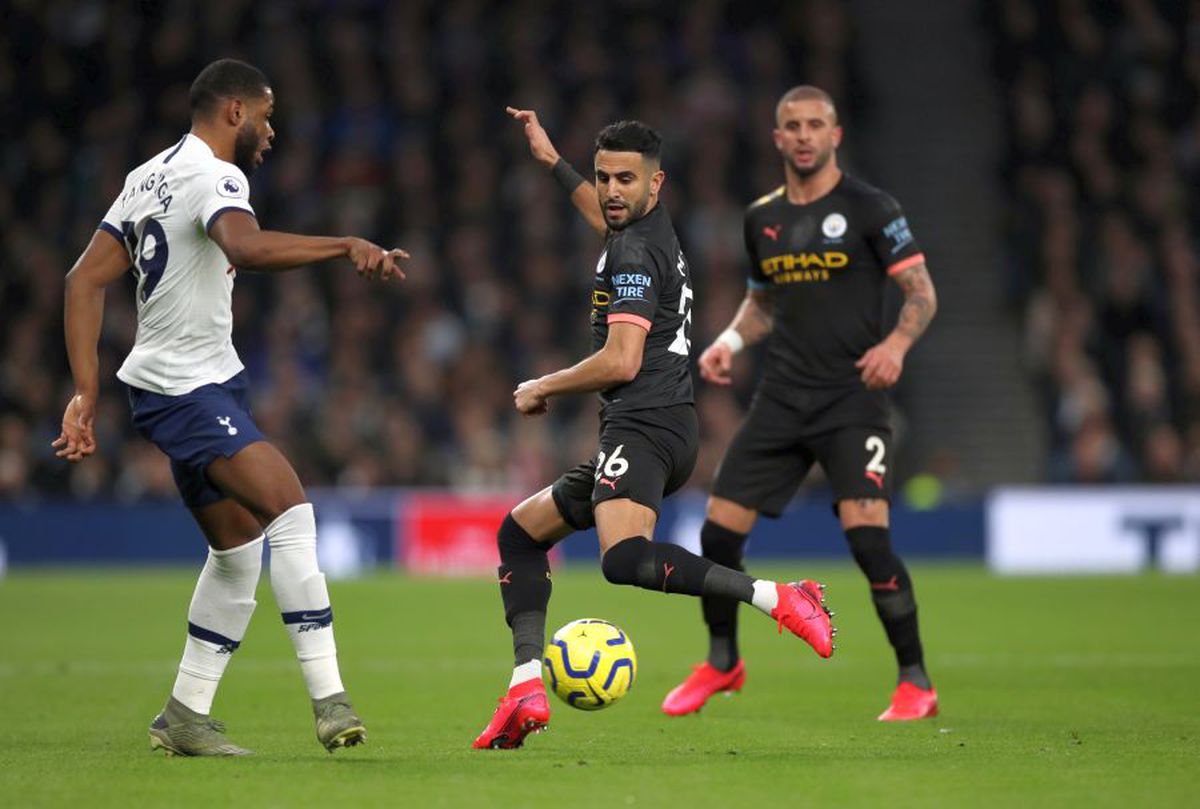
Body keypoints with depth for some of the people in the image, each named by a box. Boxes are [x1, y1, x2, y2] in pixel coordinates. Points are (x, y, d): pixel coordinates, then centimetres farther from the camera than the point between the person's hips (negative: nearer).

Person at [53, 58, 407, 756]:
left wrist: (87, 391, 11)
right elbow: (247, 248, -38)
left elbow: (86, 279, 14)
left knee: (239, 548, 13)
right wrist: (347, 246, -40)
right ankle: (328, 699, -30)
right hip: (187, 387, -11)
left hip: (206, 386, 11)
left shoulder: (150, 177, 15)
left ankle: (185, 717, 19)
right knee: (290, 507, -23)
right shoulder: (214, 176, -15)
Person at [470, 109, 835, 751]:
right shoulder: (656, 231, 20)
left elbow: (621, 361, -17)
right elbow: (608, 220, 46)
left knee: (625, 560, -34)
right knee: (520, 533, 19)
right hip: (665, 429, 11)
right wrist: (552, 161, 52)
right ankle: (526, 690, 5)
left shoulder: (632, 253, -10)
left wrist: (541, 389, -4)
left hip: (643, 427, -11)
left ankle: (779, 599, -37)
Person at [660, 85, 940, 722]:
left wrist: (897, 342, -23)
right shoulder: (762, 217, 12)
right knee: (718, 530, 0)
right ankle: (721, 662, 24)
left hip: (851, 400, -5)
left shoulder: (869, 208, -4)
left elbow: (922, 292, -4)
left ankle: (916, 683, -5)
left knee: (867, 536, -19)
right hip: (781, 400, 5)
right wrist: (730, 340, 6)